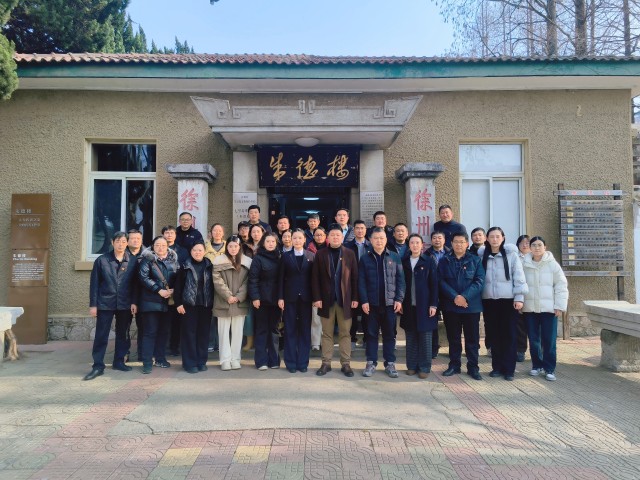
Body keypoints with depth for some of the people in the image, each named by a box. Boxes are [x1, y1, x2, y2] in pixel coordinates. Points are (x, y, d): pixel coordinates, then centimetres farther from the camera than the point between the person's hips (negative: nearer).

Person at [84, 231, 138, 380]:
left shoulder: (133, 261, 2)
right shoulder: (101, 260, -1)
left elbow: (135, 283, 3)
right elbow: (94, 283, 0)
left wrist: (134, 302, -3)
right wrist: (93, 304, -4)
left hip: (125, 305, 2)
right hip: (105, 303, -1)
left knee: (123, 335, 11)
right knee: (101, 336, 2)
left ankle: (118, 361, 25)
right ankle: (98, 366, 10)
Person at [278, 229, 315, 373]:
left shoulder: (311, 256, 5)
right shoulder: (285, 256, 4)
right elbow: (281, 278, 1)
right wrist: (280, 297, -6)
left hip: (305, 297, 1)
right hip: (290, 297, 0)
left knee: (305, 329, 6)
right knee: (290, 330, 4)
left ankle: (303, 362, 15)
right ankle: (291, 362, 13)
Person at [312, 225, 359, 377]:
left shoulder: (349, 254, 3)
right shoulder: (320, 254, 2)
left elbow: (355, 277, 2)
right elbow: (315, 278, 0)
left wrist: (355, 298, -4)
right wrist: (316, 297, -7)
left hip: (345, 299, 0)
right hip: (327, 299, 0)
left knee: (345, 333, 7)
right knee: (327, 333, 8)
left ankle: (346, 364, 15)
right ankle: (326, 363, 17)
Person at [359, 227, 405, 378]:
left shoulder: (395, 257, 4)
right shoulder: (365, 258, 3)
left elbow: (400, 279, 3)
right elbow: (361, 281, 0)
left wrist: (399, 299, -6)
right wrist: (364, 300, -9)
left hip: (390, 302, 1)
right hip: (372, 303, 0)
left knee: (390, 334, 8)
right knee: (371, 333, 7)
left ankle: (390, 363, 17)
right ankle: (371, 362, 16)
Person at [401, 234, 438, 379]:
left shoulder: (429, 261, 1)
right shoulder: (404, 262, 8)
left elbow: (434, 284, -2)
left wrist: (433, 305, -8)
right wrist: (400, 302, 2)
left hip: (424, 305, -2)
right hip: (408, 306, 2)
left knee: (425, 338, 2)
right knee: (411, 338, 8)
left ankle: (424, 368, 11)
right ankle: (412, 366, 17)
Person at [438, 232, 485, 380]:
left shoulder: (476, 260, 3)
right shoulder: (444, 261, 6)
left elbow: (479, 281, -6)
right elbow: (441, 281, -3)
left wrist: (465, 297, -18)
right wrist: (455, 297, -16)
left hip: (471, 305, -1)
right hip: (450, 306, 1)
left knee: (472, 338, 4)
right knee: (453, 337, 10)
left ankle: (473, 367, 15)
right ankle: (454, 365, 21)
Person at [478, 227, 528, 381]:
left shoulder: (511, 254, -1)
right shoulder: (482, 255, 6)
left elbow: (518, 276, -3)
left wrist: (519, 298, -8)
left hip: (508, 300, -2)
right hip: (489, 300, 3)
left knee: (509, 335, 2)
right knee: (493, 335, 8)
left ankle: (508, 369, 11)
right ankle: (497, 367, 20)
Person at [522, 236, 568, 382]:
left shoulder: (552, 264, -1)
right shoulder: (524, 265, 4)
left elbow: (561, 286, -2)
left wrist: (559, 306, -7)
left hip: (548, 308, -2)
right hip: (530, 308, 2)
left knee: (549, 340, 2)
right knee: (533, 339, 9)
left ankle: (550, 368, 12)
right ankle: (537, 365, 23)